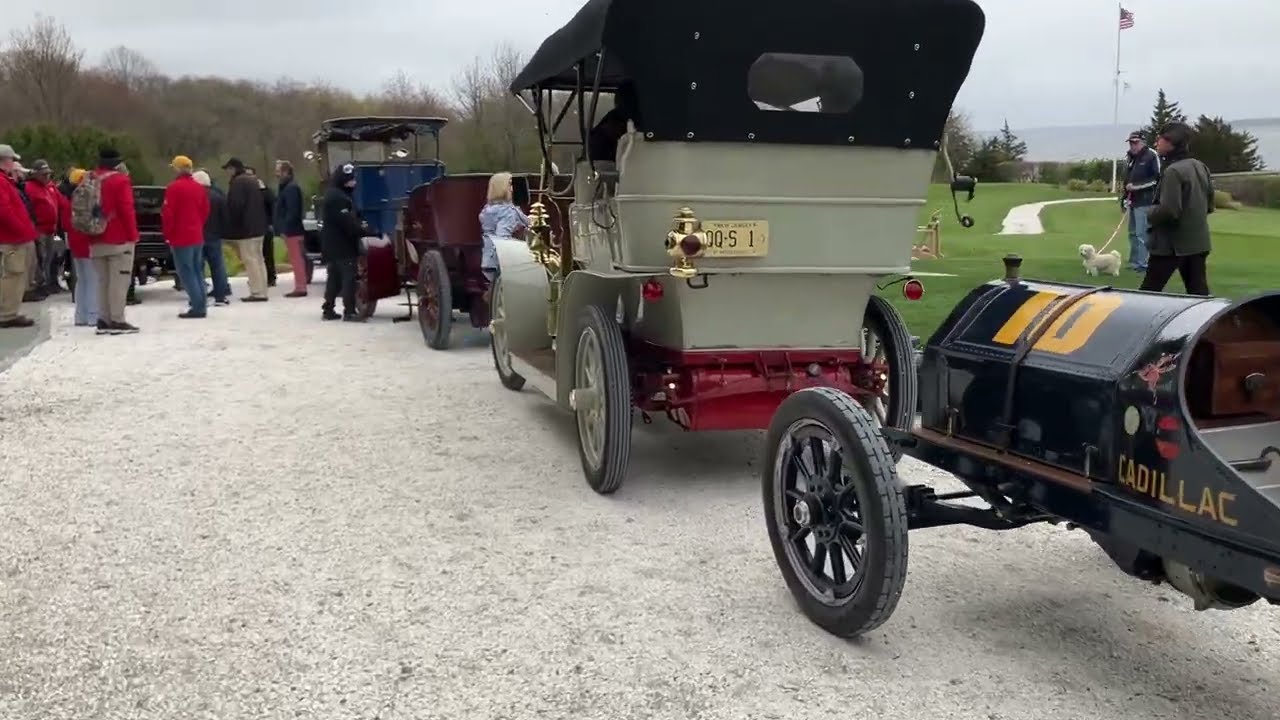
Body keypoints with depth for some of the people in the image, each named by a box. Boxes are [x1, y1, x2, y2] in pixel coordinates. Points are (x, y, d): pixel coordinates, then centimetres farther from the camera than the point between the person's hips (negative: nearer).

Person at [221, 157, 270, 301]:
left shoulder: (238, 182, -12)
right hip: (258, 226, 9)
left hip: (246, 227, -9)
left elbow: (235, 205, -18)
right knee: (258, 259, 11)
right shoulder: (253, 180, 17)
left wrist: (232, 226, -11)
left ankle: (257, 292, -10)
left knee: (250, 260, -8)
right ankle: (262, 291, 13)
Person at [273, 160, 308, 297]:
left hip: (291, 230, -10)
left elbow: (292, 211, -22)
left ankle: (300, 288, -5)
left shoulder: (291, 188, -15)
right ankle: (300, 287, 16)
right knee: (296, 259, 12)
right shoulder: (286, 187, 18)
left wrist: (285, 228, -23)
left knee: (296, 259, -7)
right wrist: (282, 228, 17)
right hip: (290, 229, 10)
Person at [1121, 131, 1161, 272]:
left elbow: (1158, 178, -16)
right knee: (1133, 233, 15)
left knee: (1142, 234, -11)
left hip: (1145, 202, -9)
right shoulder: (1130, 158, 16)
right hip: (1133, 201, 9)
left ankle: (1142, 264, -7)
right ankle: (1134, 261, 24)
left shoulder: (1152, 156, -10)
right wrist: (1124, 197, 21)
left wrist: (1136, 186, -18)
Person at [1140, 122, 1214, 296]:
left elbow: (1168, 210, -23)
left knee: (1149, 291, 1)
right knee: (1199, 292, 8)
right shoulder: (1201, 167, 10)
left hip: (1172, 243, -8)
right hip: (1199, 242, 8)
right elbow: (1210, 205, 17)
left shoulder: (1173, 171, -17)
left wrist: (1150, 215, -5)